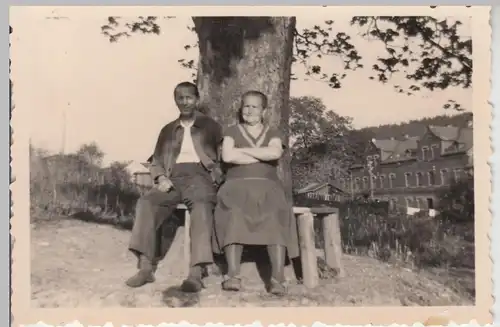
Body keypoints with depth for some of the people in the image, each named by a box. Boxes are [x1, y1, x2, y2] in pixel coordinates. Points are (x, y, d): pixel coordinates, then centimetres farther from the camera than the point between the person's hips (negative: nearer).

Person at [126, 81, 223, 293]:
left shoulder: (211, 126, 15)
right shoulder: (167, 130, 24)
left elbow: (222, 158, 7)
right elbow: (156, 162, 20)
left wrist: (215, 179, -13)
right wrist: (161, 178, -2)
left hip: (199, 176, -3)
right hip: (173, 178, 3)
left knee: (201, 206, -38)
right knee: (146, 202, -28)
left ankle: (196, 272, -46)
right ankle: (146, 268, -30)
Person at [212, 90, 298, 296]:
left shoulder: (272, 133, 19)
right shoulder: (232, 131, 18)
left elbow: (276, 153, -6)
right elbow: (227, 156, -3)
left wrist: (243, 150, -1)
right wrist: (262, 156, 1)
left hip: (266, 186, 1)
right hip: (238, 185, 0)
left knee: (276, 215, -34)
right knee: (233, 213, -36)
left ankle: (277, 278, -41)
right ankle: (233, 275, -41)